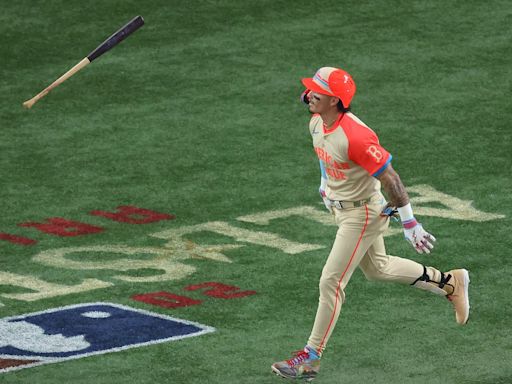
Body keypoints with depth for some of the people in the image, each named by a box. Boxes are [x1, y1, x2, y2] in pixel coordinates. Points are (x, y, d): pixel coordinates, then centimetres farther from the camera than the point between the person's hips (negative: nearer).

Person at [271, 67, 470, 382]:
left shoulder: (355, 136, -32)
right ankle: (449, 282, 38)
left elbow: (390, 178, -27)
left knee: (331, 283, -6)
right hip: (341, 209, 9)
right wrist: (325, 187, 28)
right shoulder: (317, 123, -6)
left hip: (363, 215, -9)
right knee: (377, 268, 24)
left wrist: (410, 223, -23)